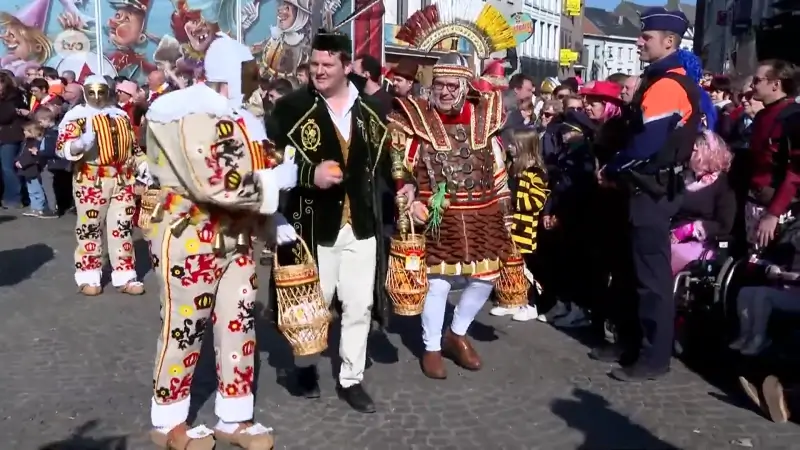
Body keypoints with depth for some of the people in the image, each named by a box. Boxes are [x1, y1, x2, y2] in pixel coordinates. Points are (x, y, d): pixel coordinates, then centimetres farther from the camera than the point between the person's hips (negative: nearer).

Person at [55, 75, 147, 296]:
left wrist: (144, 165, 9)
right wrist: (80, 144, -34)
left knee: (123, 227, 8)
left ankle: (124, 276, 15)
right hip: (91, 181, -4)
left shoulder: (121, 115, 13)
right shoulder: (76, 116, -5)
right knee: (90, 227, 4)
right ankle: (88, 277, 15)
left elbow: (132, 145, 21)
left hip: (123, 180, 5)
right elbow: (62, 147, -14)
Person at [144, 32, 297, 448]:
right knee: (184, 330, 4)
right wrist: (274, 181, -18)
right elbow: (213, 184, -28)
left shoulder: (238, 117, 14)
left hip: (236, 237, 9)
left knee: (239, 325, 11)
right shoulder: (193, 115, -17)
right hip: (190, 238, -9)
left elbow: (255, 170, 21)